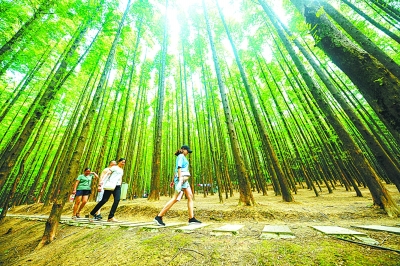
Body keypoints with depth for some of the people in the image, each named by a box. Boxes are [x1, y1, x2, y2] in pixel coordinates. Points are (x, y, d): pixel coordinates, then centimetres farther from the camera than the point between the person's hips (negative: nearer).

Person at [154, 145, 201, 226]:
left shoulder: (182, 158, 22)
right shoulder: (181, 156, -5)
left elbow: (176, 170, 21)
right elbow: (179, 167, -18)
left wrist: (174, 181, 20)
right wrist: (180, 179, -25)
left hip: (184, 180, 10)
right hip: (181, 179, -10)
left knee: (190, 197, 5)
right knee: (175, 199, -8)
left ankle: (191, 218, 7)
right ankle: (159, 217, 0)